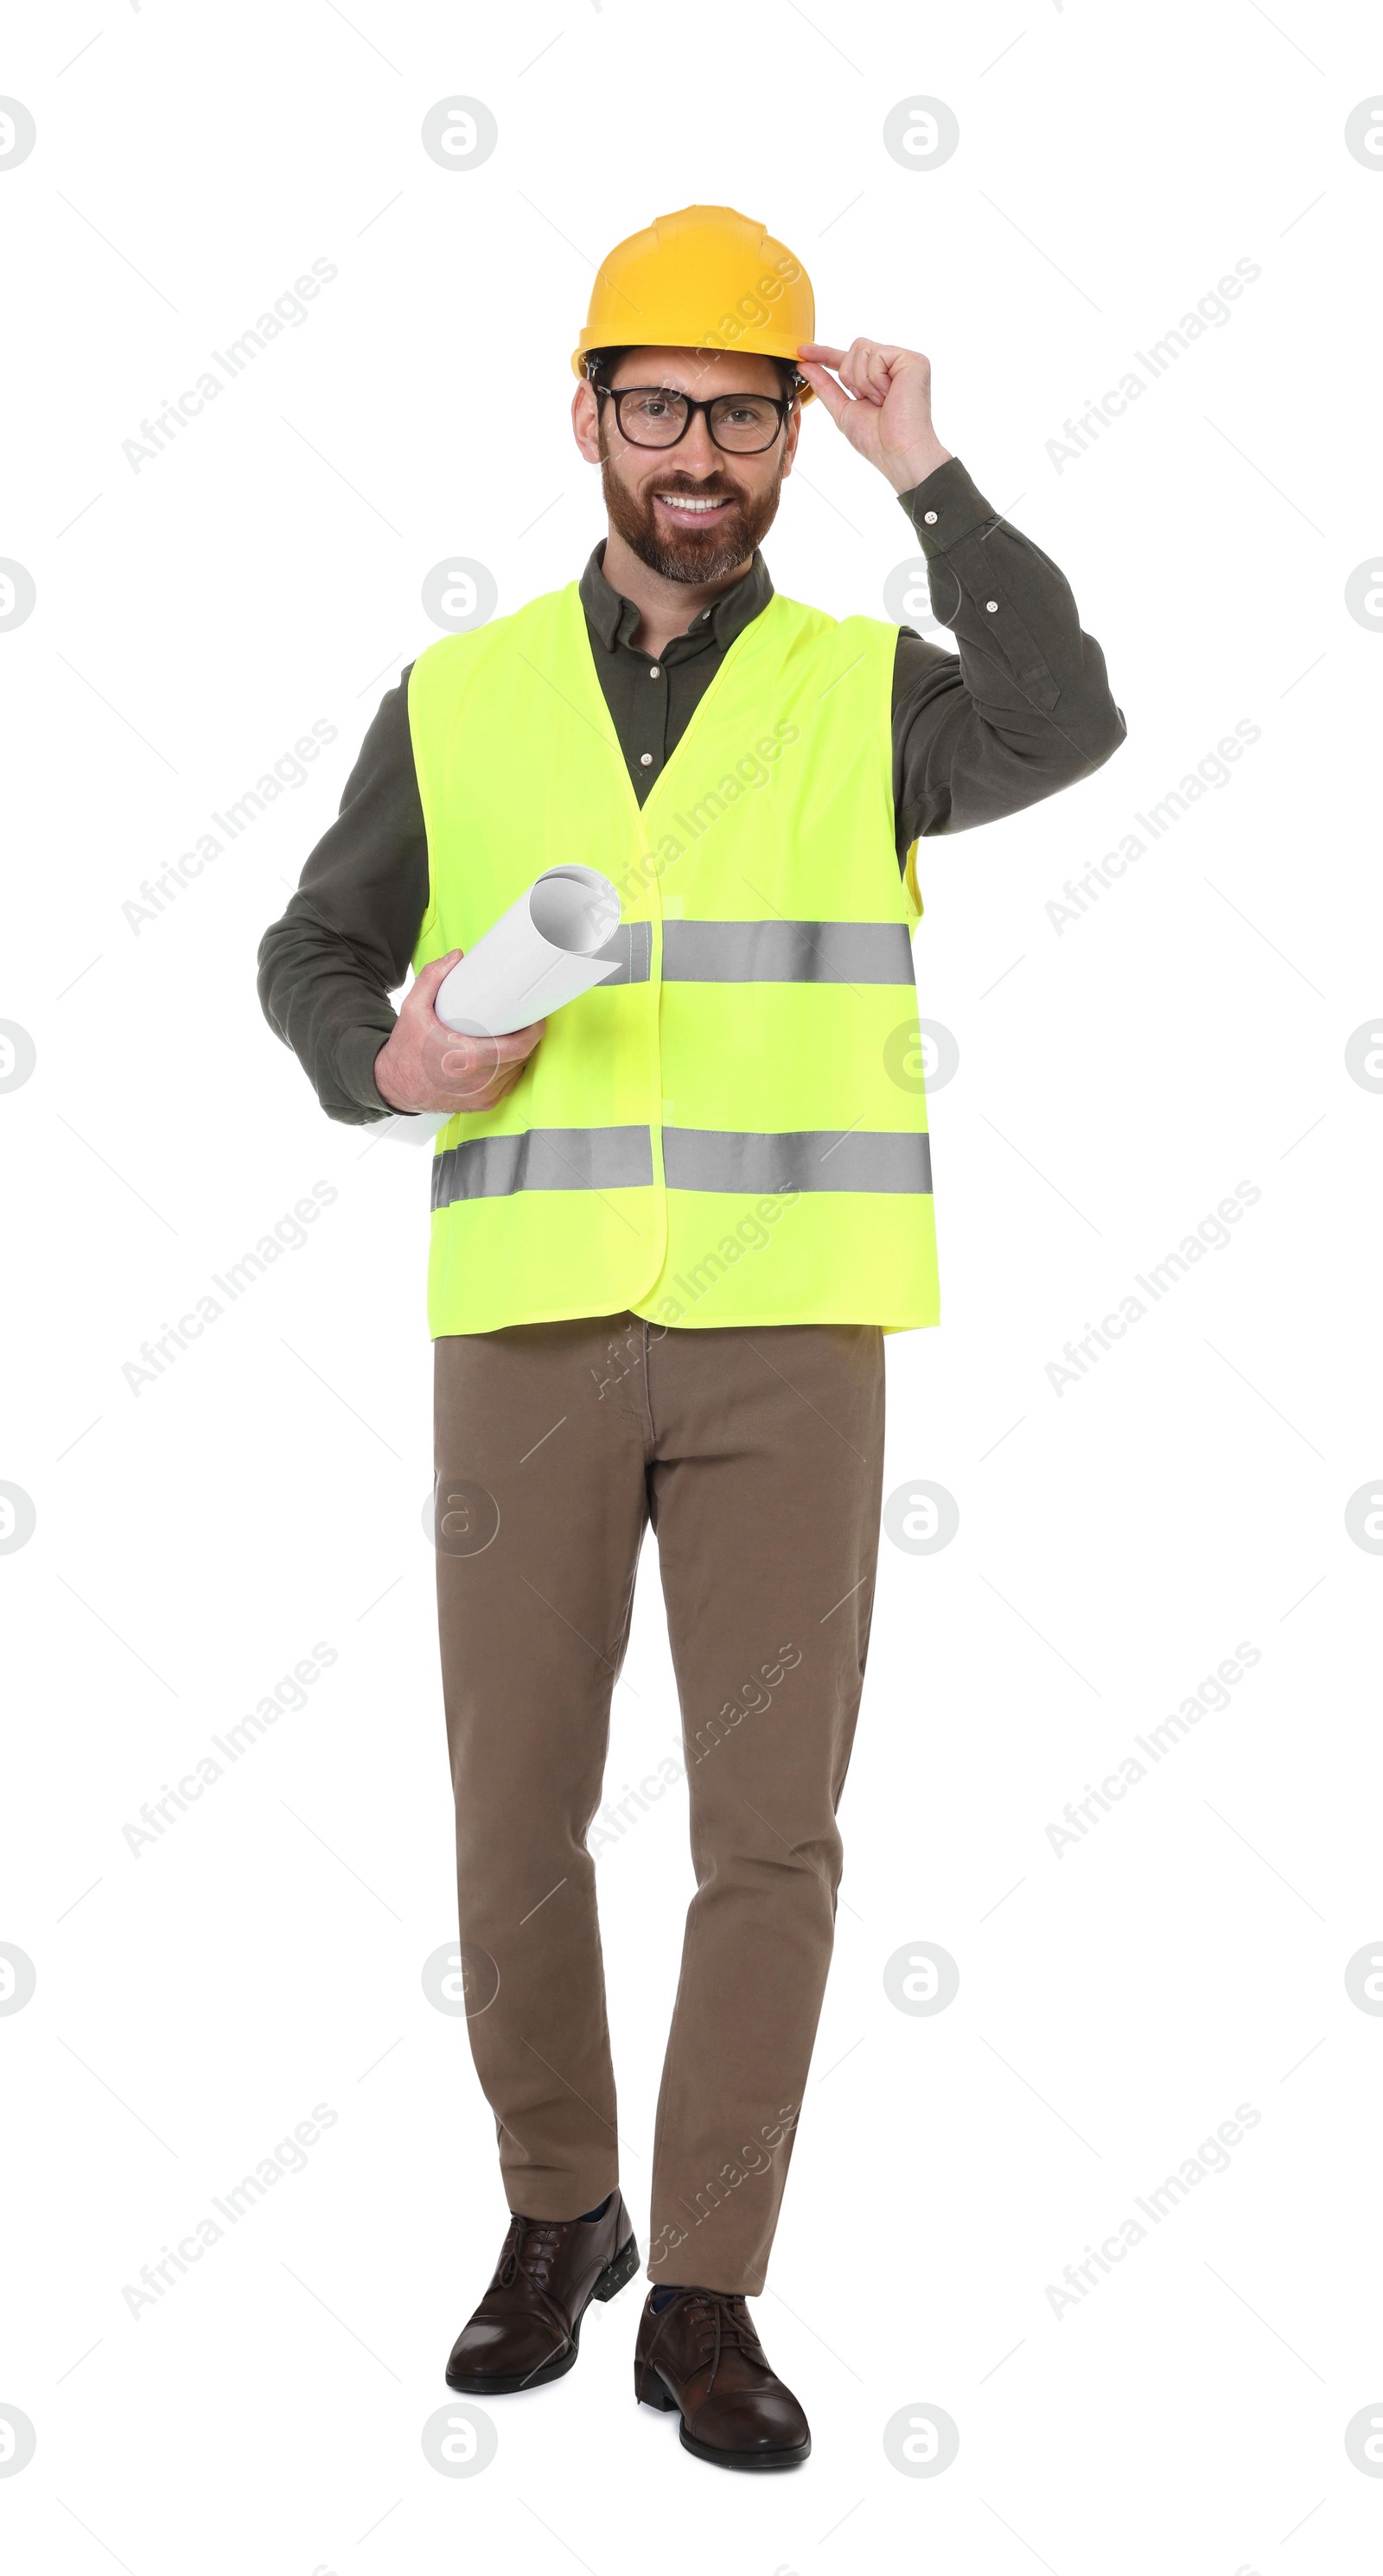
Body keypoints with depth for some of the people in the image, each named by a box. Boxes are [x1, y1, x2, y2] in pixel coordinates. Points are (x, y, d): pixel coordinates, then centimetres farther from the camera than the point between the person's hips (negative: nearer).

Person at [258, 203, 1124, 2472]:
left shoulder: (868, 691, 4)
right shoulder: (456, 699, 8)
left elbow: (1066, 733, -17)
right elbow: (313, 954, 14)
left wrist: (930, 478, -18)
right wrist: (383, 1062, -7)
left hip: (788, 1336, -1)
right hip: (529, 1326, 1)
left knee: (771, 1824, 0)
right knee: (518, 1810, 7)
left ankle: (706, 2297, 13)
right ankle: (556, 2215, 29)